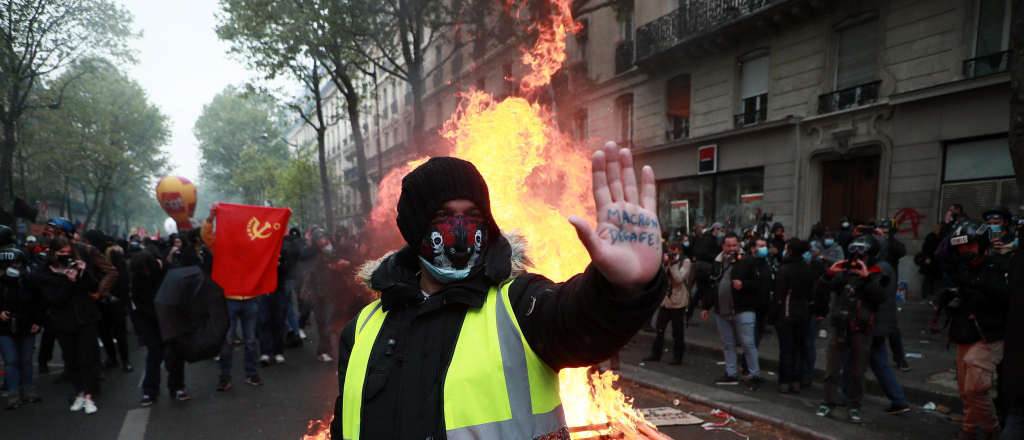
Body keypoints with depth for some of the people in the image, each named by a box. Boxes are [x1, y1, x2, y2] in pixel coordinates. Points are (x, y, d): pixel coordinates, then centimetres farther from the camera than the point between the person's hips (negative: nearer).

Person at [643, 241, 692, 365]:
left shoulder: (686, 262, -7)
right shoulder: (668, 259, 9)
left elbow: (679, 278, -18)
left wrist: (672, 264, -19)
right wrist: (665, 263, -10)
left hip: (678, 301, -6)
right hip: (665, 299, 6)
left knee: (677, 330, 4)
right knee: (659, 328, 11)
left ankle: (678, 356, 15)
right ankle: (656, 354, 22)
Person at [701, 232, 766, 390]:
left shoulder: (748, 262, -6)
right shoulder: (718, 263, 11)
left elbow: (758, 284, -9)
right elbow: (712, 287, 17)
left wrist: (743, 285, -26)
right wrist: (706, 307, 17)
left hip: (743, 311, -6)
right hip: (722, 312, 6)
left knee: (748, 344, -2)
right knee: (728, 345, 13)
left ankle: (755, 376, 8)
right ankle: (731, 375, 22)